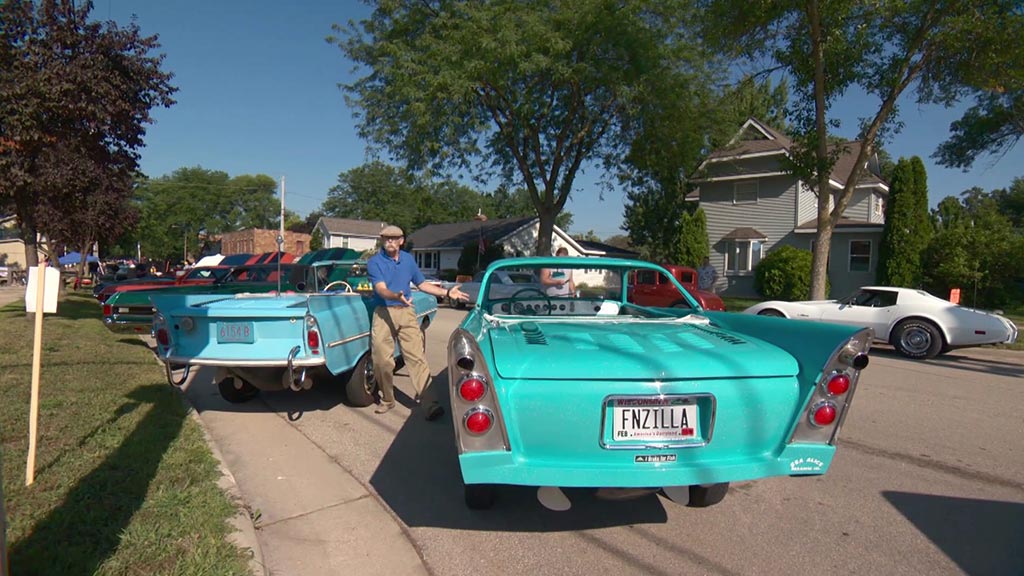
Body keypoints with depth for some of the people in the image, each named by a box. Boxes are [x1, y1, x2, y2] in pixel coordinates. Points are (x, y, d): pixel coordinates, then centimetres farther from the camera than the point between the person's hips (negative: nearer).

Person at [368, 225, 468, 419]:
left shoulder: (408, 259, 9)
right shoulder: (375, 262, -5)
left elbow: (422, 284, 17)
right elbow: (381, 290, -18)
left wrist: (447, 292, 9)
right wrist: (397, 296, -39)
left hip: (406, 312, 2)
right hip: (383, 313, -2)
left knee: (417, 357, -7)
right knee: (382, 361, 1)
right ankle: (387, 400, 19)